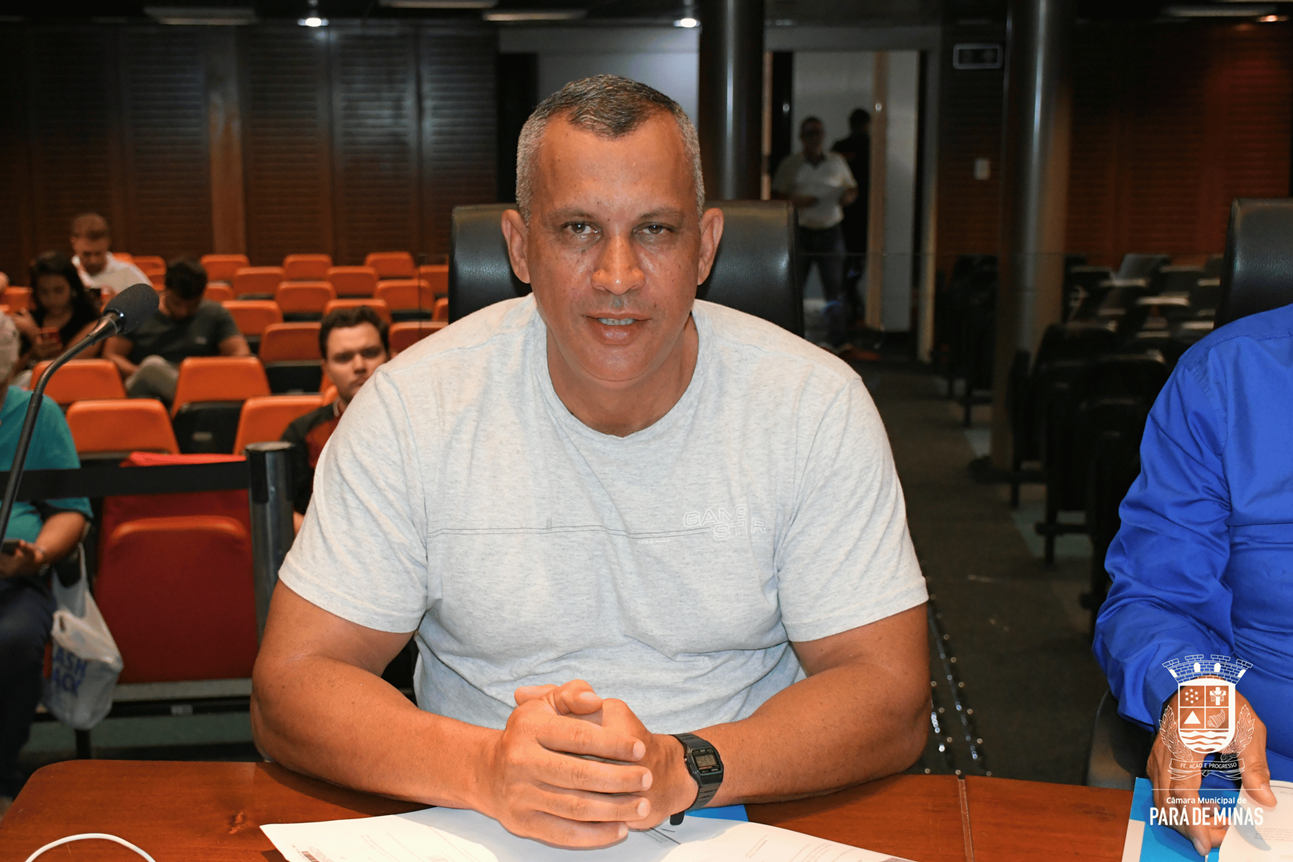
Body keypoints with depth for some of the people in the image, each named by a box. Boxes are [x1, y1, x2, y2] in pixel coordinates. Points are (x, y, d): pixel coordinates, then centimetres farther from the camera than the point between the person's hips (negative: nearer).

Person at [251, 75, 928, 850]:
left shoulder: (816, 405, -8)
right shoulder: (413, 406, -8)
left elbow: (891, 696, -8)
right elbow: (290, 686, -9)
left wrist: (682, 768, -25)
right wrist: (488, 768, -28)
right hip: (482, 838, 0)